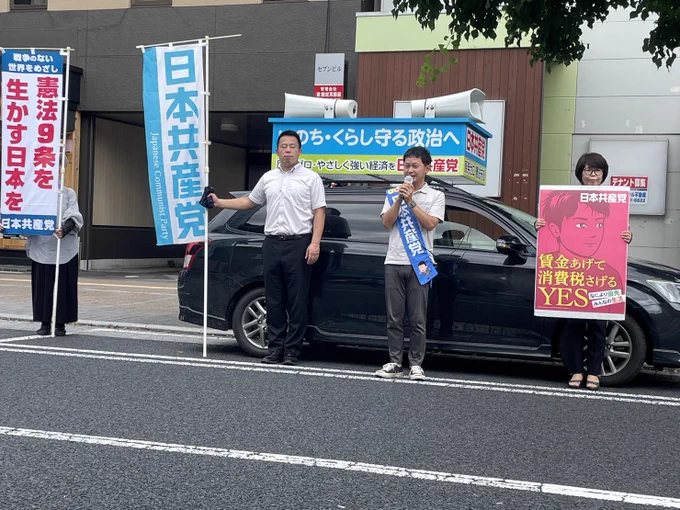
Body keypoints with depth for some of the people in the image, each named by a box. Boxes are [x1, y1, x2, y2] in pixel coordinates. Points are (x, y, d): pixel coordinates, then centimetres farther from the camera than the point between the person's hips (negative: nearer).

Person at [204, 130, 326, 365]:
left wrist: (315, 242, -14)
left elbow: (319, 212, -4)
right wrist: (219, 202, 20)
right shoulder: (268, 178, 14)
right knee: (274, 300, 7)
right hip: (272, 243, 5)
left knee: (297, 301, -2)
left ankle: (292, 351, 3)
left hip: (299, 243, -5)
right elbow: (249, 201, 26)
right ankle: (275, 348, 13)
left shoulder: (310, 178, 1)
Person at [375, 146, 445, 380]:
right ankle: (395, 363, 10)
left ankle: (416, 364, 7)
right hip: (394, 262, 2)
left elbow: (430, 223, -8)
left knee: (418, 319, 0)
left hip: (419, 263, -2)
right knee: (394, 317, 4)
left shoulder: (435, 196, 6)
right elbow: (387, 222, 1)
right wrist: (400, 199, -9)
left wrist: (411, 201, -11)